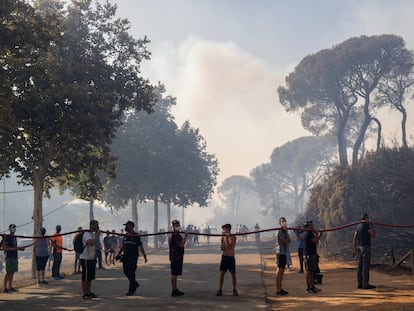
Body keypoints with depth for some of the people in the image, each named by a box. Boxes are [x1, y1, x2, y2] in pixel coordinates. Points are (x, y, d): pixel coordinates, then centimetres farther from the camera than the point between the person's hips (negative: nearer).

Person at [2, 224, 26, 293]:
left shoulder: (14, 237, 18)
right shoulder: (6, 237, -9)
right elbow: (4, 247, -16)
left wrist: (20, 248, 7)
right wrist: (14, 248, -21)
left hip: (15, 257, 8)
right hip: (9, 257, -8)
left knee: (12, 272, 9)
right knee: (8, 272, -9)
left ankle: (10, 287, 14)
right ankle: (5, 288, -7)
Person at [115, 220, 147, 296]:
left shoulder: (136, 236, -6)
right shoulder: (125, 236, 14)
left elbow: (140, 247, -10)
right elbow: (123, 247, 22)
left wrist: (144, 255, -19)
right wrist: (118, 255, 20)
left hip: (133, 257, -7)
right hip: (125, 257, 7)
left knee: (131, 273, -6)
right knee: (126, 271, 8)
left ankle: (131, 290, 1)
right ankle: (135, 284, 27)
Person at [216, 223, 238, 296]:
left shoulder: (233, 237, -8)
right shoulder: (223, 237, 1)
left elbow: (230, 246, -20)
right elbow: (222, 248, -4)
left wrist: (227, 238, -22)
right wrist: (222, 240, -13)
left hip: (231, 257, -2)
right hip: (224, 257, 2)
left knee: (233, 274, 4)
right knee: (222, 273, -2)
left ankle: (234, 290, 15)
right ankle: (220, 289, 4)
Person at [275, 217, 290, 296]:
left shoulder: (284, 231, 18)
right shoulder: (280, 231, -12)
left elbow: (289, 240, 8)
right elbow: (286, 242, -15)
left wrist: (286, 232, -1)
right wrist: (286, 232, -9)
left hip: (284, 253, 10)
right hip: (280, 253, -10)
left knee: (282, 271, 11)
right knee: (279, 272, -8)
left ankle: (280, 289, 16)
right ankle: (278, 290, -7)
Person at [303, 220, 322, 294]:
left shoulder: (310, 233, 18)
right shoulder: (308, 234, -14)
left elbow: (315, 242, 21)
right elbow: (316, 241, -19)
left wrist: (319, 235, 13)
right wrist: (318, 235, -4)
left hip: (312, 254, 10)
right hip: (309, 255, -10)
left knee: (312, 272, 14)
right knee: (309, 272, -7)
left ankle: (312, 286, 20)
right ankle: (309, 288, -5)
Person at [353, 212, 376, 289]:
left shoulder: (358, 226, 12)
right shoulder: (367, 225, -10)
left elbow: (354, 238, 12)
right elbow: (373, 236, -6)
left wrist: (354, 249, 15)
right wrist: (372, 227, 7)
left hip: (359, 247, 8)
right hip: (366, 247, -8)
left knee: (360, 266, 8)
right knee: (366, 266, -7)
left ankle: (360, 283, 9)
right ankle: (365, 284, -9)